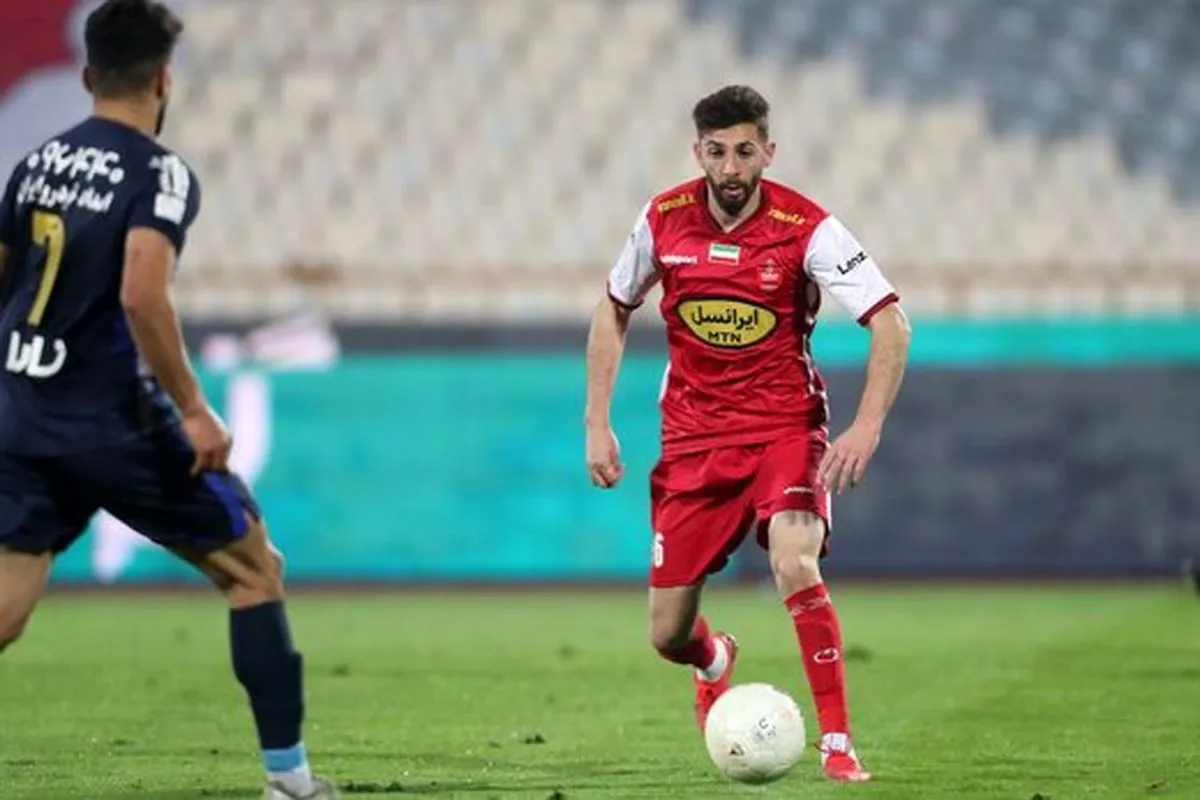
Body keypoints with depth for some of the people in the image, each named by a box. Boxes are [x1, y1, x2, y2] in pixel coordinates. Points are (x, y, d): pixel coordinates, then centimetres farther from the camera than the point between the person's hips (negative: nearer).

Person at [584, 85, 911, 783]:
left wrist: (867, 428, -28)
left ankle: (839, 746, -21)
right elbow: (614, 310, 12)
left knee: (796, 567, -31)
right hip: (692, 435, 3)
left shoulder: (807, 227, -14)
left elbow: (892, 323, -16)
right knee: (668, 637, 2)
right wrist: (598, 423, 5)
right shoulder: (665, 220, -4)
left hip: (786, 426, -3)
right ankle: (715, 662, 42)